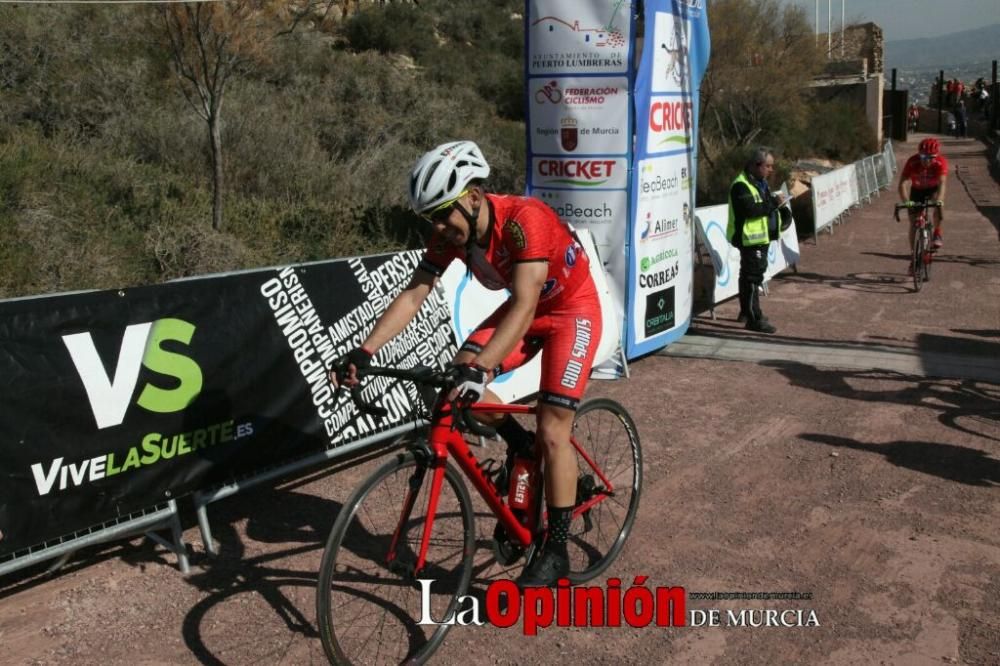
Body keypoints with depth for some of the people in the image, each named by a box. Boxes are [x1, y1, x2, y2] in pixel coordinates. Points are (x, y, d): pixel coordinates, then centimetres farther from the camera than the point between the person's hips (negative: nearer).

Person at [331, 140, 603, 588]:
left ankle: (556, 551, 3)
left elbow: (524, 306, -42)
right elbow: (412, 296, -16)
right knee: (456, 378, -13)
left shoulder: (524, 220, -34)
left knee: (552, 432, -12)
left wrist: (480, 368, -54)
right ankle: (519, 444, 13)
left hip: (572, 310, -6)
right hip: (523, 307, 7)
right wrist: (364, 352, -28)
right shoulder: (450, 233, -14)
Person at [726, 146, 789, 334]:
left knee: (748, 275, 19)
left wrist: (778, 205, 9)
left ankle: (746, 312, 30)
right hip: (750, 238, -10)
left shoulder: (760, 183, 15)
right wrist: (774, 202, -21)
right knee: (753, 276, -10)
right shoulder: (741, 185, -18)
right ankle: (754, 319, -8)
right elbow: (751, 209, -27)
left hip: (761, 237, 10)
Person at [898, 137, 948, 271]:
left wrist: (939, 201, -60)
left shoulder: (941, 162, -31)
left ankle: (937, 233, -12)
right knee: (914, 223, -6)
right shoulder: (912, 162, -31)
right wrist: (906, 202, -52)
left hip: (933, 188, -1)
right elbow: (902, 183, -37)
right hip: (917, 190, 1)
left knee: (938, 201, -34)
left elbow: (942, 183, -43)